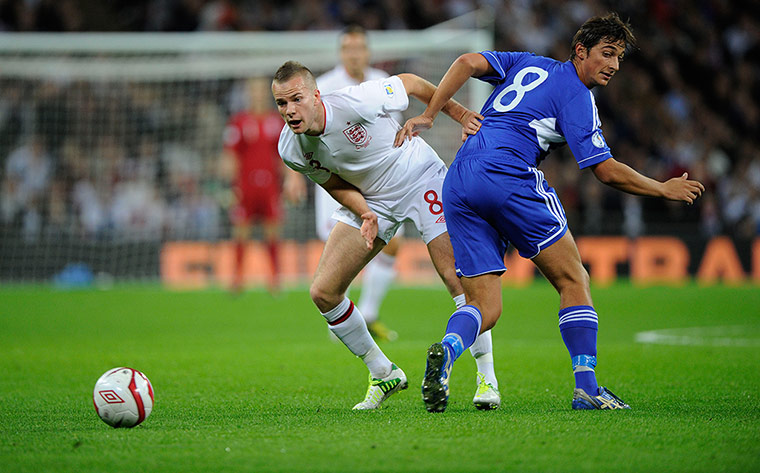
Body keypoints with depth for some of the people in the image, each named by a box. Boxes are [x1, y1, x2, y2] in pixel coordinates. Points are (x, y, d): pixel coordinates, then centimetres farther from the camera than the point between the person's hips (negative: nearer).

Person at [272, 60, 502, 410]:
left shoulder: (355, 103, -32)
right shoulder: (290, 149, -16)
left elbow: (409, 83, -13)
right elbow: (333, 182, 0)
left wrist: (460, 114, -7)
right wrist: (365, 214, -17)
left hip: (421, 181, -4)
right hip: (367, 199, 5)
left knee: (459, 279, -18)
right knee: (322, 292, -5)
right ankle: (383, 374, 12)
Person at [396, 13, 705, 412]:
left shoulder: (527, 64, 24)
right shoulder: (577, 96, 5)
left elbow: (469, 62, 10)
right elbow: (607, 172, 0)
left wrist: (428, 116, 8)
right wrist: (664, 189, 14)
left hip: (457, 184, 7)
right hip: (509, 177, -6)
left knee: (485, 307, 5)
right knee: (573, 280, 6)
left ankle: (446, 351, -27)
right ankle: (586, 387, -1)